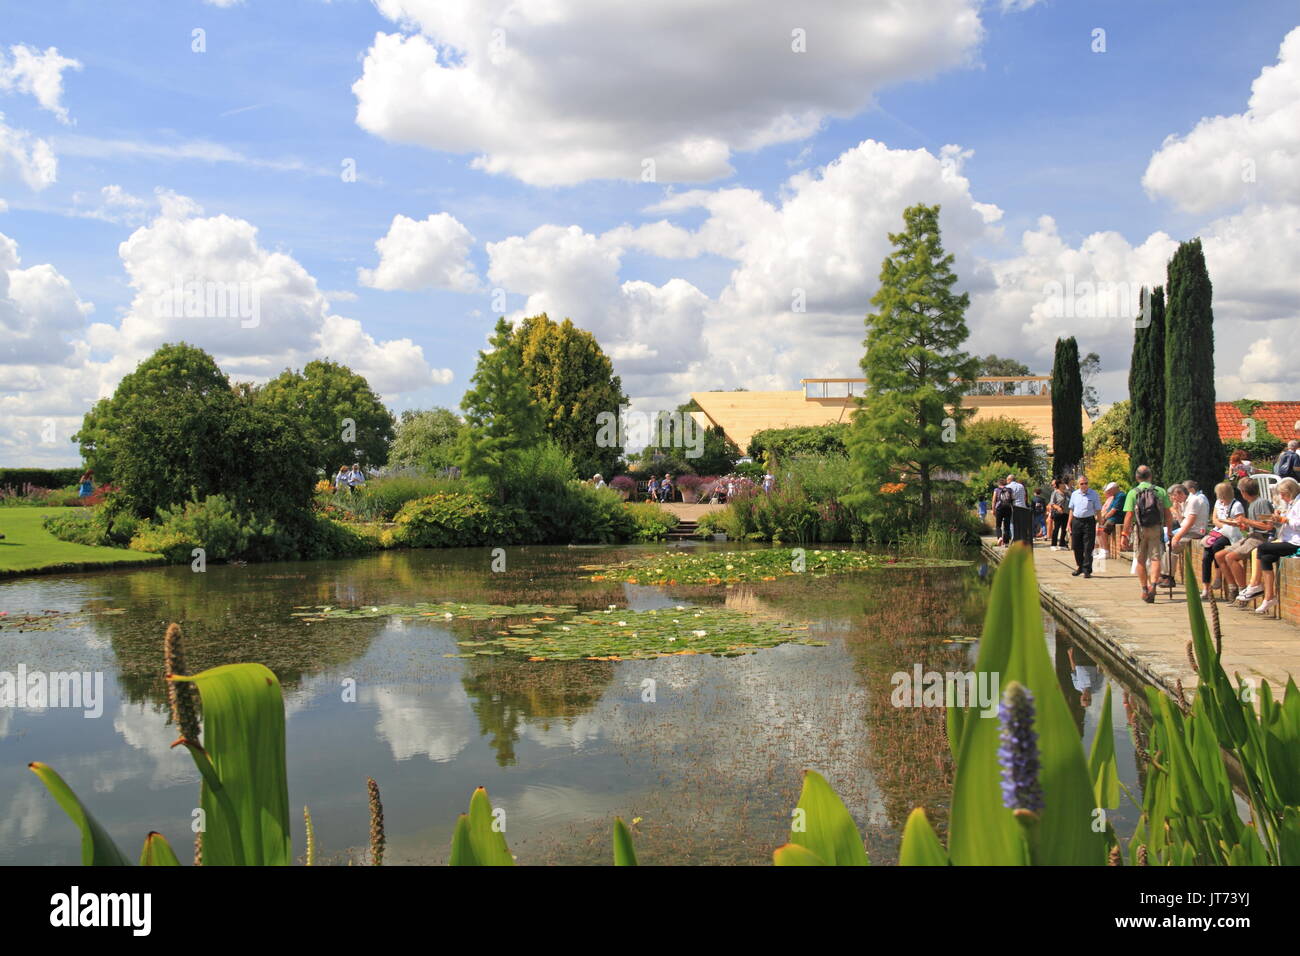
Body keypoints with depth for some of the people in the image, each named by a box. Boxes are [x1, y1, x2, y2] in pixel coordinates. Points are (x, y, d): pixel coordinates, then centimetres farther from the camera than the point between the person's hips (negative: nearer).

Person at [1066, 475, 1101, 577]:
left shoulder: (1094, 494, -1)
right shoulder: (1074, 494, 10)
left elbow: (1098, 510, -1)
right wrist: (1069, 523, 11)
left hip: (1089, 521, -4)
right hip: (1076, 521, 4)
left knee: (1088, 548, -5)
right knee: (1076, 546, 9)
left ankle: (1087, 570, -1)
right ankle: (1079, 567, 26)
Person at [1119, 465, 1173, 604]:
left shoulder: (1132, 493, -3)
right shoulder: (1161, 491, 3)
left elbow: (1129, 516, -9)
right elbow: (1167, 514, 3)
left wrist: (1124, 535, -5)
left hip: (1139, 529, -1)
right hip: (1157, 528, 1)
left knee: (1141, 560, 10)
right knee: (1155, 558, 1)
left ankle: (1145, 590, 16)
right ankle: (1153, 584, -21)